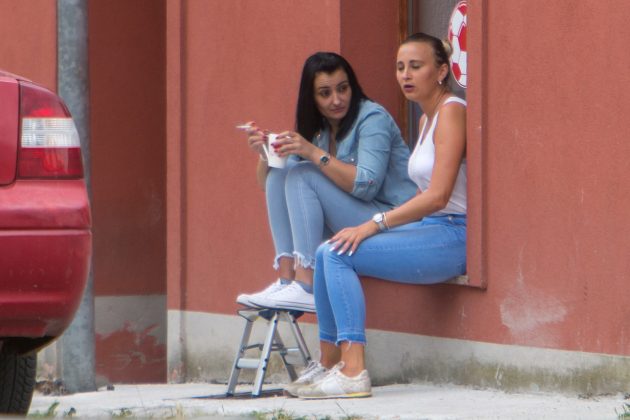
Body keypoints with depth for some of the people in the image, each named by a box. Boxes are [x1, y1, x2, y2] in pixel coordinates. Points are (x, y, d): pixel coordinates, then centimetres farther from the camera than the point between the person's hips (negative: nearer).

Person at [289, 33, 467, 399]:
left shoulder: (452, 111, -12)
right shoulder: (428, 118, 18)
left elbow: (438, 196, -20)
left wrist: (375, 224, -20)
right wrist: (370, 228, 7)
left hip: (453, 236, -10)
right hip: (430, 230, 10)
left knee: (338, 254, -19)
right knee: (330, 251, 1)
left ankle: (354, 372, -24)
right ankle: (329, 364, 7)